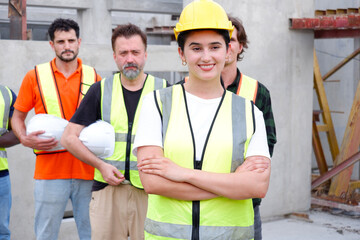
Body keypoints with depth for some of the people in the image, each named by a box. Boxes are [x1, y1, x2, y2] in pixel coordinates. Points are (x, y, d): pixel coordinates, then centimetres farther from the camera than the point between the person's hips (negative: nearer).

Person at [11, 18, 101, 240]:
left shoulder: (93, 77, 7)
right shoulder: (35, 76, 4)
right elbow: (18, 116, 11)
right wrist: (25, 139, -9)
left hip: (88, 169, 1)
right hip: (50, 169, -1)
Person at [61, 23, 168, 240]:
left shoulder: (164, 90, 4)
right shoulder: (100, 90, 7)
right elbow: (69, 137, 7)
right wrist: (100, 165, -6)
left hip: (151, 190, -1)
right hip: (107, 188, 1)